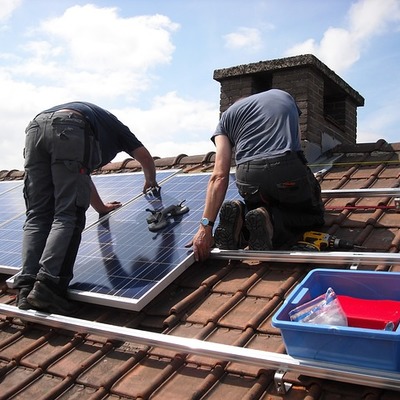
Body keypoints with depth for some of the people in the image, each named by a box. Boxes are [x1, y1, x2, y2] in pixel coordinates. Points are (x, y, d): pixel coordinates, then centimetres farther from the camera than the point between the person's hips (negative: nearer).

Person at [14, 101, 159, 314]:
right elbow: (145, 156, 39)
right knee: (68, 216, -7)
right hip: (70, 130, -5)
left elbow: (82, 177, 53)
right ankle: (46, 286, -21)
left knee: (37, 216, 4)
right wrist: (151, 181, 60)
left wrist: (101, 207, 64)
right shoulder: (114, 125, 38)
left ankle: (26, 287, -9)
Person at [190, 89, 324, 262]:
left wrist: (206, 226, 2)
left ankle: (239, 212, -3)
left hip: (248, 178, 1)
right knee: (314, 214, 25)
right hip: (289, 169, -1)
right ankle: (271, 221, -6)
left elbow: (219, 176, 6)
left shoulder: (227, 116, 21)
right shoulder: (284, 96, 29)